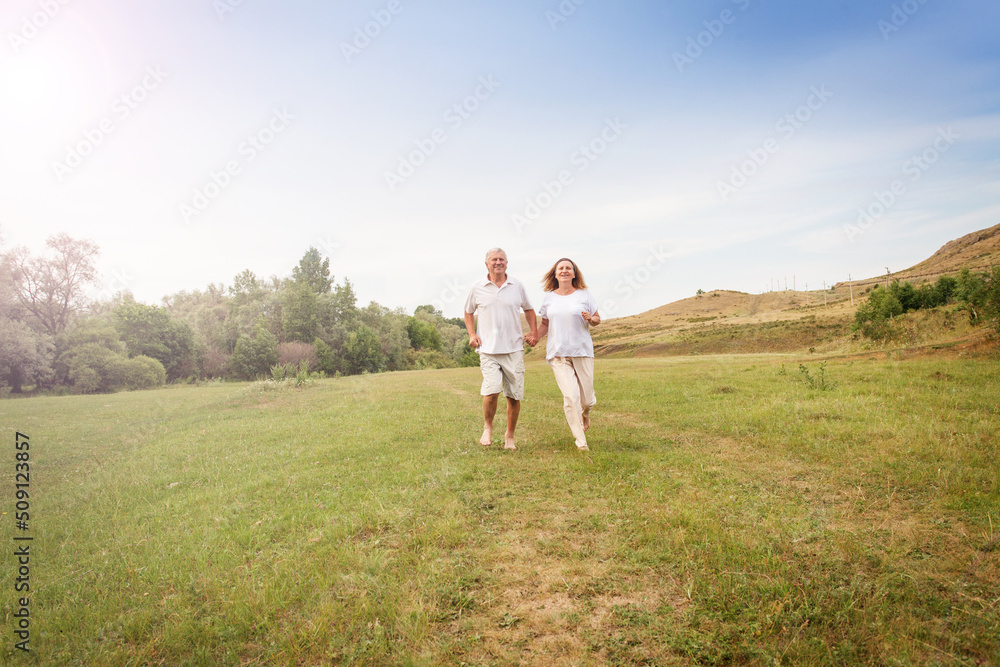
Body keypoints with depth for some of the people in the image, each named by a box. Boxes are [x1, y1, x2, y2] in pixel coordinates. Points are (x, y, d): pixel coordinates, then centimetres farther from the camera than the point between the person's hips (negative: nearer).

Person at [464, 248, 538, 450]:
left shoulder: (517, 286, 7)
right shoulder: (477, 288, 5)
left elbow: (528, 310, 21)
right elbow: (468, 312, 19)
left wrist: (534, 332, 8)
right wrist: (472, 335, 5)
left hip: (514, 349, 2)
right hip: (488, 350, -1)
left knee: (514, 395, 2)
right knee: (491, 391, -17)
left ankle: (510, 436, 23)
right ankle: (487, 427, 12)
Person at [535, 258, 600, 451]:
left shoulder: (584, 295, 5)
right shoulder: (549, 297, 9)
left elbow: (597, 319, 10)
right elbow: (545, 324, 16)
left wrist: (590, 319, -13)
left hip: (582, 351, 0)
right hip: (558, 353, 0)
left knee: (587, 398, 3)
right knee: (571, 396, -11)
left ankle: (585, 414, 42)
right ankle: (580, 440, 2)